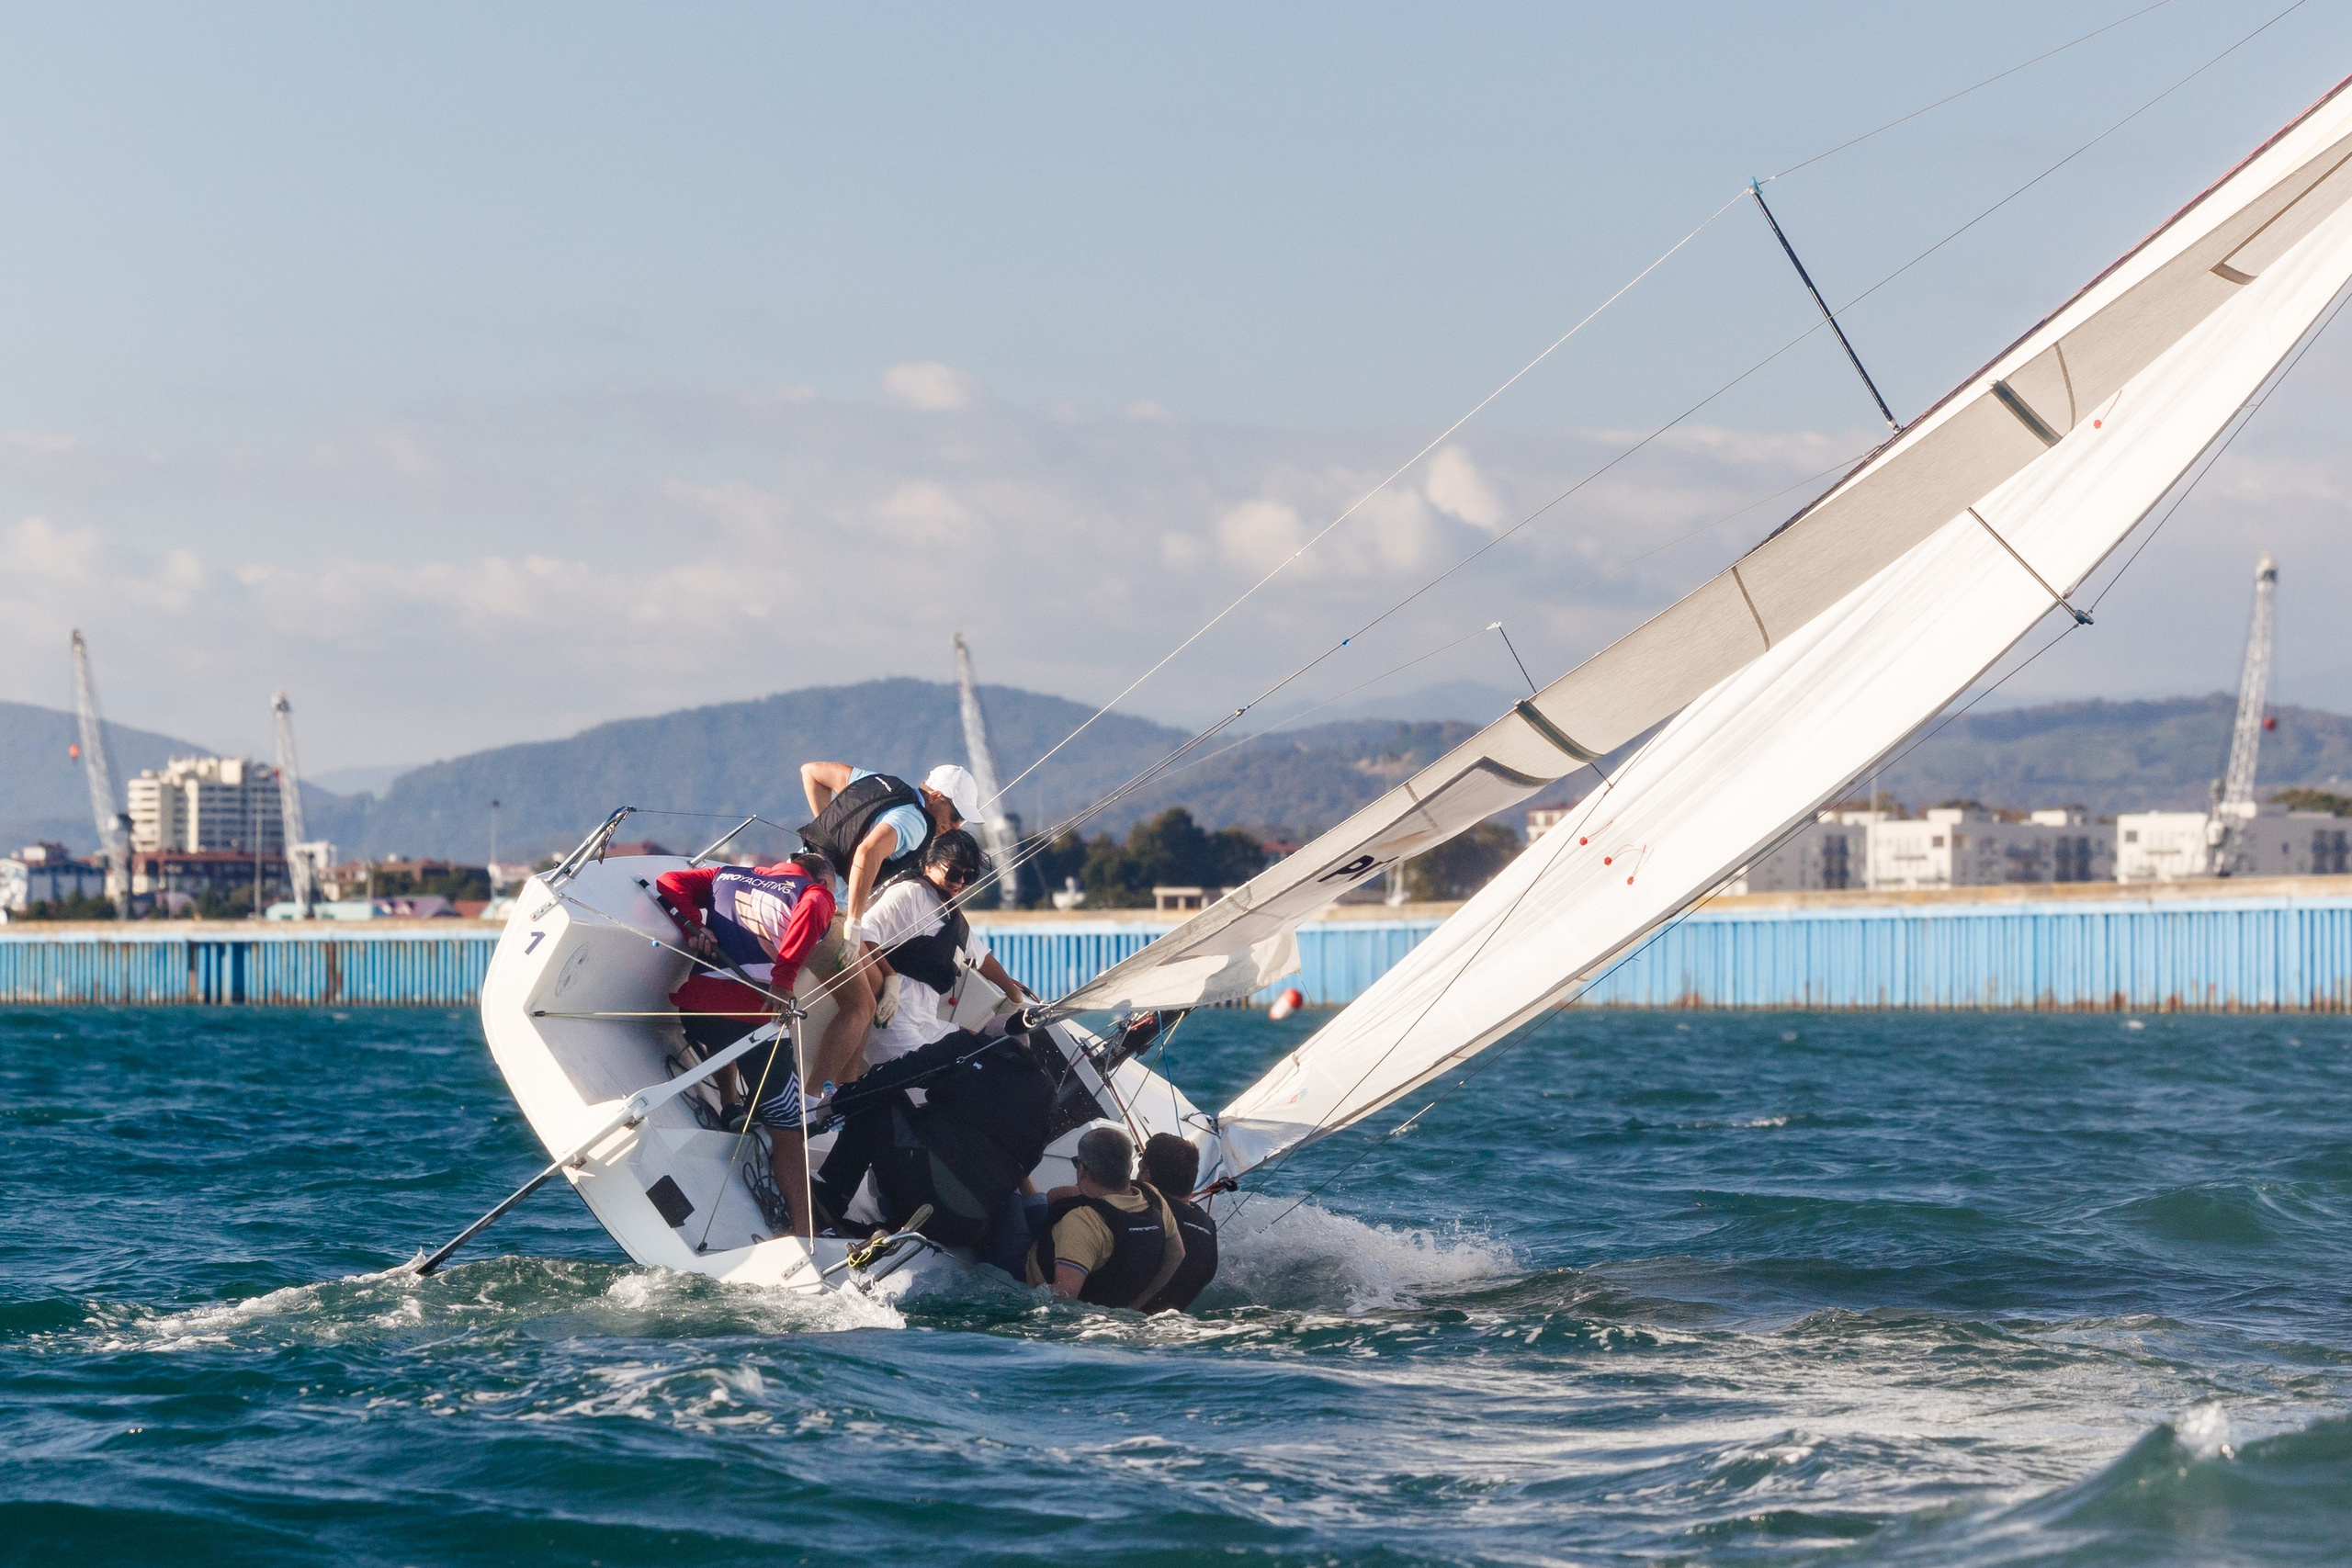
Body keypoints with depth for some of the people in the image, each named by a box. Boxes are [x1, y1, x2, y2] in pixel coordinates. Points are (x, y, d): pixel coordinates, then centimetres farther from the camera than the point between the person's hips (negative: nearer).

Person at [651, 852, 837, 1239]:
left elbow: (669, 882, 17)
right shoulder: (817, 893, 12)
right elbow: (810, 916, -12)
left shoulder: (727, 876, 26)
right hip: (756, 1012, -4)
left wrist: (692, 926, 7)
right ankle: (802, 1228, -4)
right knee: (787, 1128, 1)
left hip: (695, 1000, 4)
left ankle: (731, 1104, 34)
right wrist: (783, 980, -17)